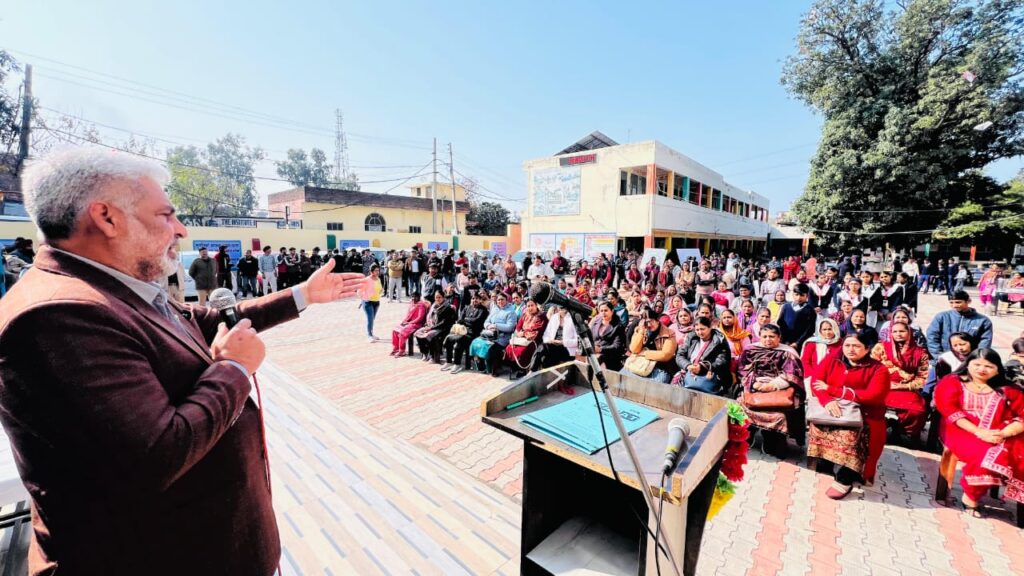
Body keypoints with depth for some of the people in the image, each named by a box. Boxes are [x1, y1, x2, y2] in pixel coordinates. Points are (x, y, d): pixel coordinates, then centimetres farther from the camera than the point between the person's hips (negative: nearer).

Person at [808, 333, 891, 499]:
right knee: (817, 423, -28)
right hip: (832, 409, 3)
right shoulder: (831, 360, 7)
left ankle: (844, 479, -18)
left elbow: (872, 396, -13)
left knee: (850, 433, -31)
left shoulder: (878, 369, 0)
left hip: (863, 415, -2)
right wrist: (827, 400, -24)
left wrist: (831, 389, -13)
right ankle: (825, 463, -10)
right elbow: (815, 381, -3)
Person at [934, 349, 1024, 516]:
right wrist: (979, 432, -18)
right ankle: (971, 496, -10)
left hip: (1001, 437, 4)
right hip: (963, 432, -4)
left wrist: (1003, 434, -13)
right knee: (984, 455, -32)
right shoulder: (952, 382, 6)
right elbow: (949, 410, -6)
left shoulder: (1008, 390, 17)